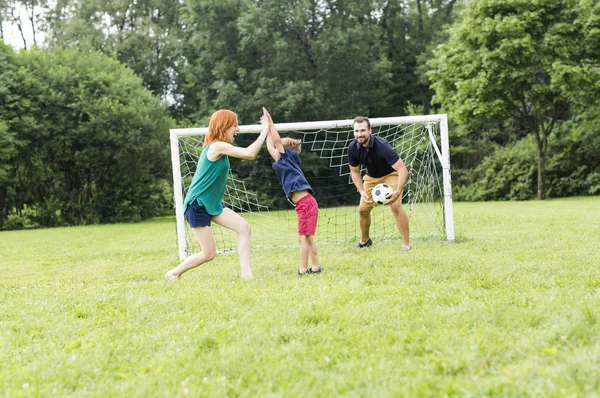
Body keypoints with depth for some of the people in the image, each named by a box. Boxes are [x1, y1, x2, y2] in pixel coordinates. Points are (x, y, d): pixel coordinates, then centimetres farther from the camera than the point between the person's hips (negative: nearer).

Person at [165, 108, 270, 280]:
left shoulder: (219, 147, 11)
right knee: (209, 253, -4)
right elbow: (249, 154, -28)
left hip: (212, 204, 10)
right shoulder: (218, 146, -20)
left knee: (244, 227, -8)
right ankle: (173, 274, 16)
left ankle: (246, 273, -10)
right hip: (197, 205, -10)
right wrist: (265, 130, -22)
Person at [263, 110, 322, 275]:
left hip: (306, 203, -9)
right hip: (303, 204, 9)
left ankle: (303, 270, -6)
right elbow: (270, 147, 30)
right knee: (307, 238, 12)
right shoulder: (282, 163, 20)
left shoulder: (289, 157, 0)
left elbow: (277, 141, -8)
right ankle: (315, 267, 17)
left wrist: (270, 123, -1)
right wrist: (268, 129, 34)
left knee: (304, 238, -7)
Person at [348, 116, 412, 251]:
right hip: (371, 177, 5)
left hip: (391, 174, -5)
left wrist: (398, 191, -50)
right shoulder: (353, 148, -21)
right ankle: (364, 240, 31)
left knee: (395, 206, -24)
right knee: (363, 209, 4)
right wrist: (362, 192, -18)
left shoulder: (382, 146, -36)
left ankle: (406, 244, -14)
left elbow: (402, 169, -37)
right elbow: (355, 172, -4)